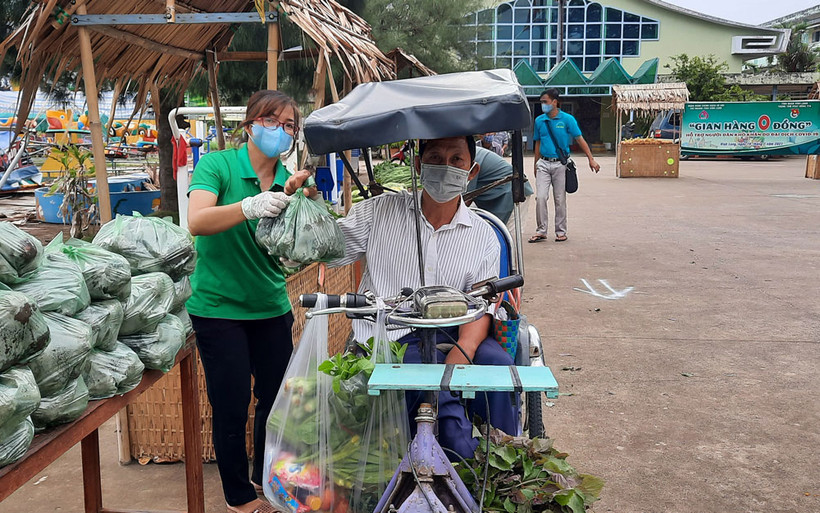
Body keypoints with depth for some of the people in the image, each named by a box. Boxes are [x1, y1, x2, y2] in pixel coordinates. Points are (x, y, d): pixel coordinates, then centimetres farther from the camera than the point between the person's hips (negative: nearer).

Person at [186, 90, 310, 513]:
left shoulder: (287, 182, 5)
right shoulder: (218, 165, -9)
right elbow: (196, 221, -26)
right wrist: (249, 207, -41)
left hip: (271, 307, 5)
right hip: (218, 307, -5)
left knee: (278, 397, 13)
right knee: (231, 408, 2)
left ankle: (266, 478, 38)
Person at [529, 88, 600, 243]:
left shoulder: (567, 119, -3)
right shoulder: (539, 120, 7)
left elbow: (580, 139, -2)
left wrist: (591, 159, -6)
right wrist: (536, 164, 17)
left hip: (560, 164, -2)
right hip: (543, 163, 2)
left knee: (560, 200, 4)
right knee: (540, 197, -6)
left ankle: (561, 231, 15)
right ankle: (541, 231, 2)